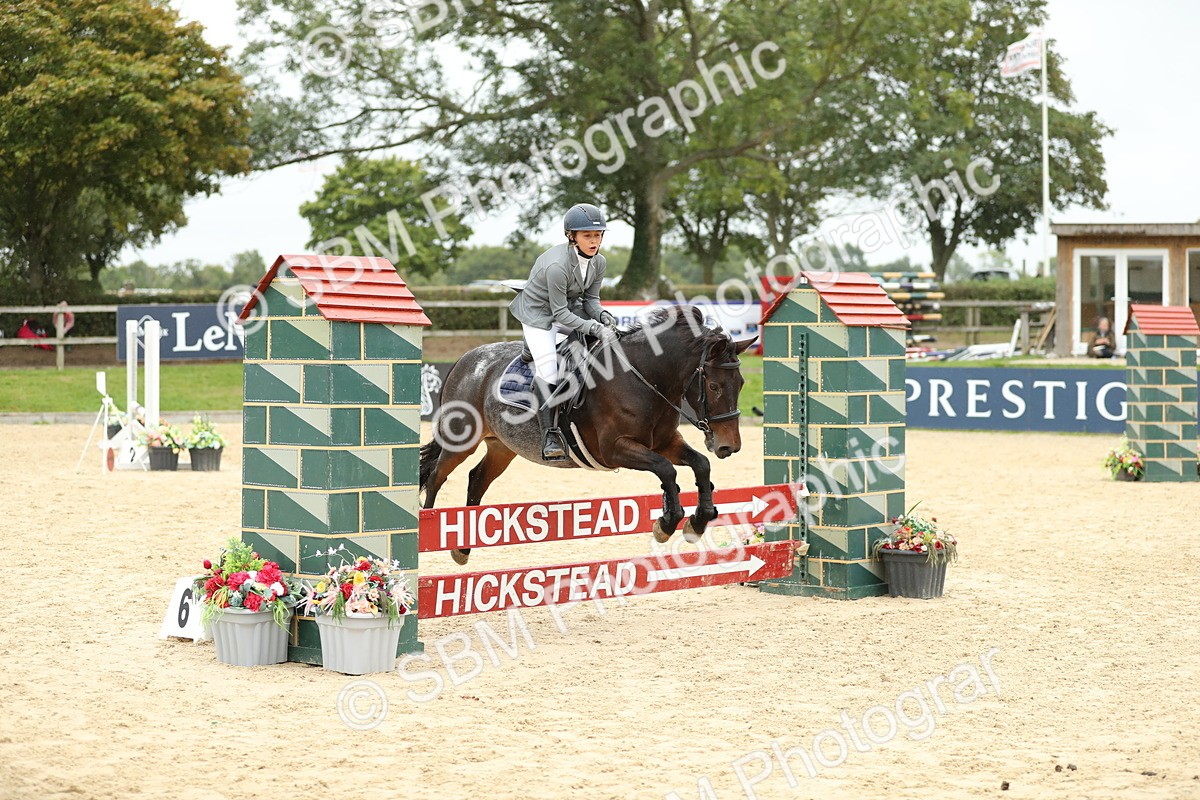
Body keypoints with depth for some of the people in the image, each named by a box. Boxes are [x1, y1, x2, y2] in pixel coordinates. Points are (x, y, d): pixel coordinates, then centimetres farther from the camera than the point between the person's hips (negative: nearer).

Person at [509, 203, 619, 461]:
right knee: (547, 372, -23)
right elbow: (560, 314, -28)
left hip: (570, 308, 8)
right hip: (538, 314, -8)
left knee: (613, 338, -7)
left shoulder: (598, 262, -9)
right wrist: (595, 329, -35)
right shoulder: (557, 265, -33)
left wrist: (602, 316, -21)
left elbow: (590, 299, 1)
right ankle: (550, 435, -17)